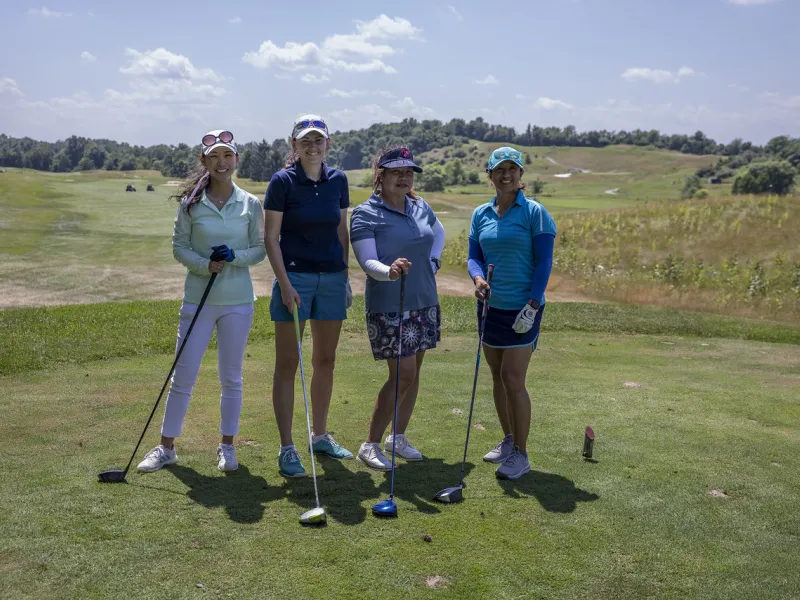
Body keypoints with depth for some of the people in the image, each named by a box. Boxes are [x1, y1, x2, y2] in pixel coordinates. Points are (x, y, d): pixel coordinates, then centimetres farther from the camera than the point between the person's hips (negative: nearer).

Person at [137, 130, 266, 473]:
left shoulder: (251, 204, 1)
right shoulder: (190, 203, 0)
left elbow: (260, 249, 5)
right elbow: (179, 246, 2)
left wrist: (235, 256, -14)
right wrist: (205, 265, -15)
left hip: (238, 302, 1)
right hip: (198, 299, 0)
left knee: (231, 377, 9)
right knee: (183, 376, 3)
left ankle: (227, 447, 23)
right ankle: (166, 448, 18)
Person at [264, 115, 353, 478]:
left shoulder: (337, 180, 7)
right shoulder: (283, 181, -6)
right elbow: (271, 237, -7)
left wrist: (345, 277, 10)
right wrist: (285, 283, -14)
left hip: (331, 277, 5)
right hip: (295, 277, -5)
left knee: (325, 360, 11)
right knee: (287, 364, 0)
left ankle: (321, 436, 24)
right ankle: (287, 449, 6)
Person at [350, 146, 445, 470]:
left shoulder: (421, 207, 8)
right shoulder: (365, 214, -9)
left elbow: (439, 233, 29)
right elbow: (367, 261, -18)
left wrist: (432, 261, 14)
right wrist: (390, 271, -38)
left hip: (425, 303, 7)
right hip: (388, 307, -6)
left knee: (414, 372, 11)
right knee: (402, 375, -10)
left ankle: (399, 437, 26)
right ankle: (370, 444, 4)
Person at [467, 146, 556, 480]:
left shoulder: (534, 212, -7)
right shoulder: (480, 214, 7)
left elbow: (544, 262, -8)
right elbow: (474, 256, 9)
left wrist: (532, 305, -16)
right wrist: (478, 278, -14)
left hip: (521, 308, -5)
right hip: (490, 305, 5)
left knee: (513, 380, -8)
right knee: (497, 377, 12)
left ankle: (521, 454, 4)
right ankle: (508, 440, 29)